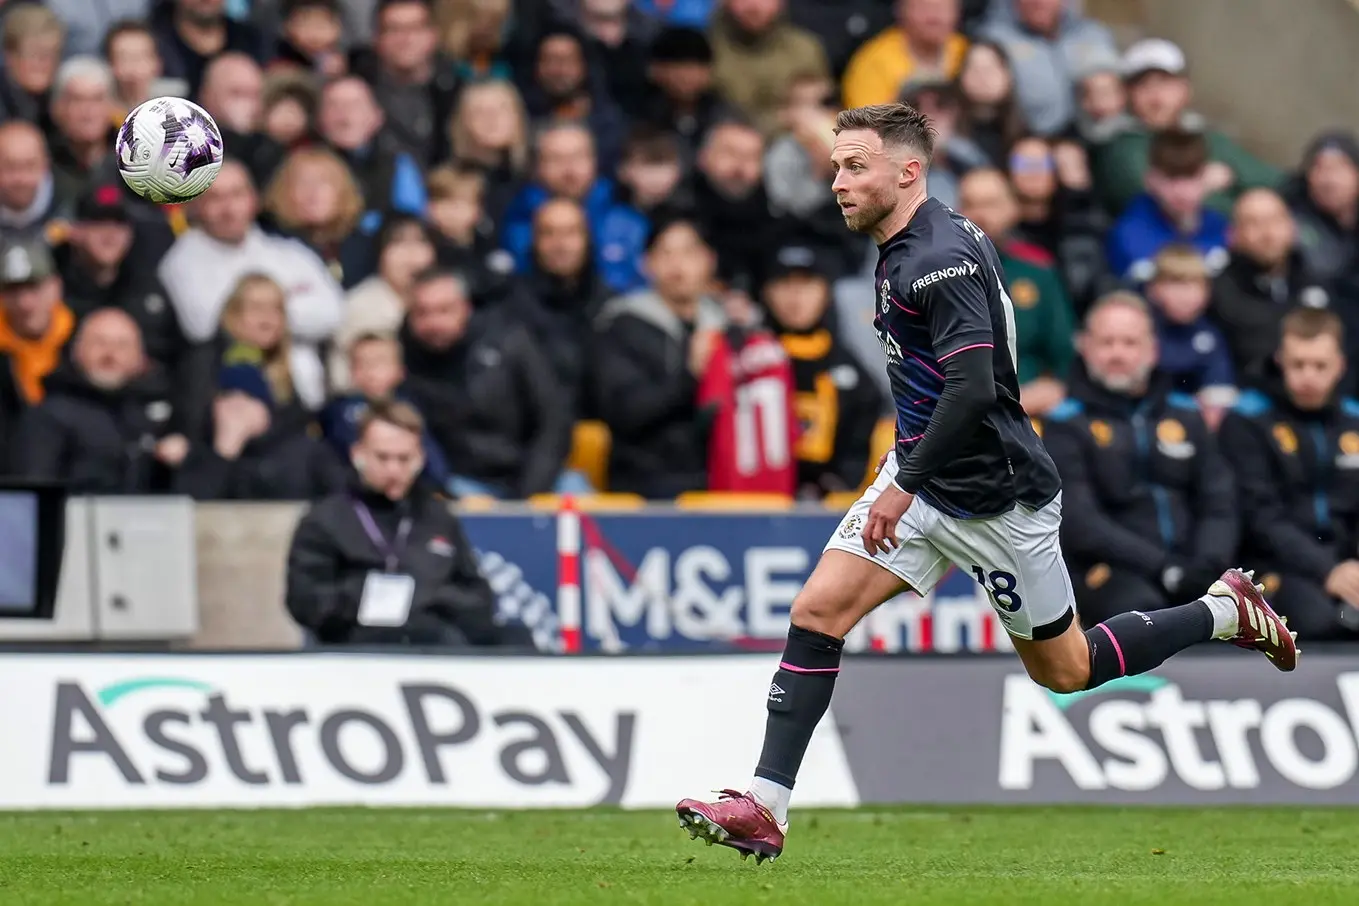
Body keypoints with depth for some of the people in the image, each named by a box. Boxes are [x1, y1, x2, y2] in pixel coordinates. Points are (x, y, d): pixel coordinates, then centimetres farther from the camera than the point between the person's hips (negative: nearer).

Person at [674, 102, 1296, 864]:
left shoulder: (940, 260, -23)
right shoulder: (906, 249, 7)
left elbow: (973, 388, -31)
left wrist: (905, 484, -29)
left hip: (996, 499, -9)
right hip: (923, 478, 9)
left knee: (1067, 672, 7)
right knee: (817, 611, -8)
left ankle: (1226, 612, 27)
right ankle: (765, 809, -10)